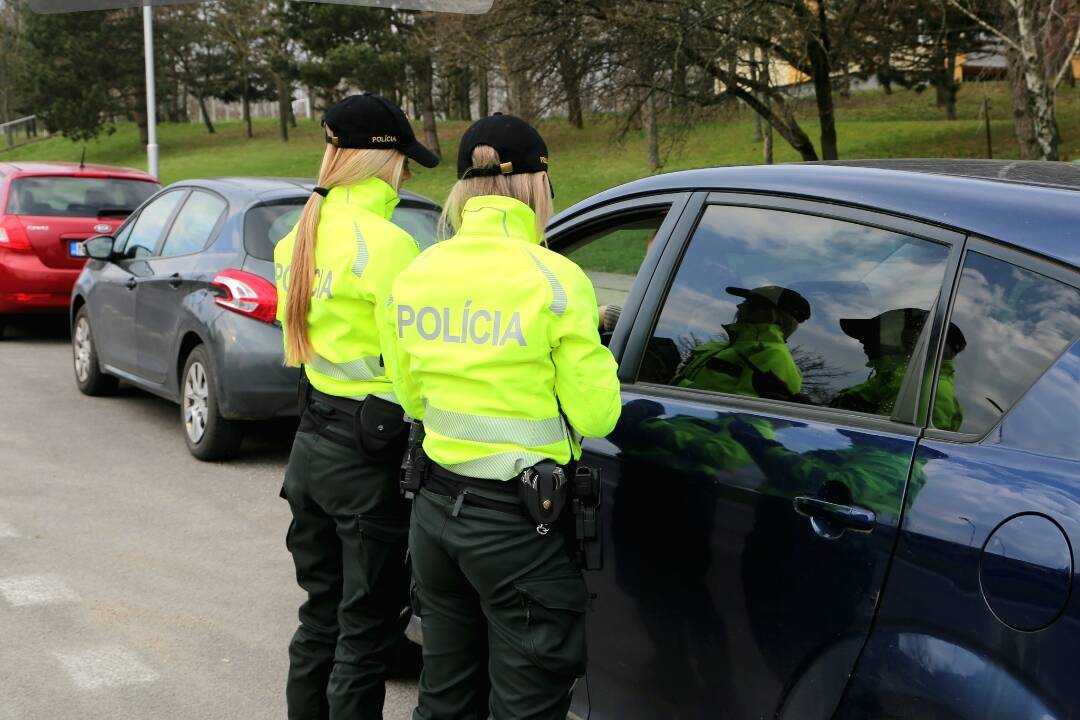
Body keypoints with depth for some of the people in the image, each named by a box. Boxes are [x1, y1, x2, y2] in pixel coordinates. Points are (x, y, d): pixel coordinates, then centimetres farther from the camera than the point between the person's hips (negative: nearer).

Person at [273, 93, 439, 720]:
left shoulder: (302, 236, 7)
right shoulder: (385, 242, -18)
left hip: (312, 442, 8)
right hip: (371, 455, -8)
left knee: (322, 617, 21)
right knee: (366, 633, 4)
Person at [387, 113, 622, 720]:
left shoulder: (415, 276, 1)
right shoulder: (553, 279, -15)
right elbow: (595, 416, -10)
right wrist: (591, 351, 7)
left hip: (436, 506, 6)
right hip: (520, 522, -6)